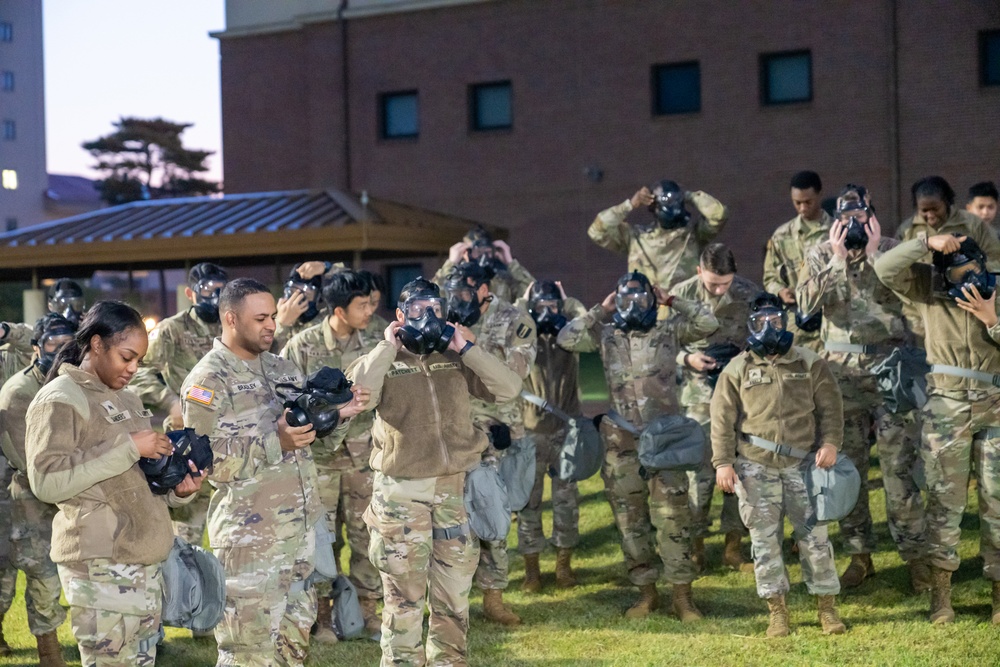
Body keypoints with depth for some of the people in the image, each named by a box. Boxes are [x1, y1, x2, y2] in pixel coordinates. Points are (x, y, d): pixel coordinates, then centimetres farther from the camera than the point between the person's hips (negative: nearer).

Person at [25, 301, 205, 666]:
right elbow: (47, 481, -18)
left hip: (147, 560, 8)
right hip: (101, 566, -8)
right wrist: (128, 448, -18)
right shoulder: (59, 400, -6)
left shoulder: (127, 400, 19)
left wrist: (177, 490, 3)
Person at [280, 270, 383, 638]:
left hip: (362, 455, 3)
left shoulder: (372, 344, 1)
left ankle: (367, 607, 20)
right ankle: (322, 613, 17)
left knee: (367, 534, 7)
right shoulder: (303, 345, -8)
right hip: (319, 455, -3)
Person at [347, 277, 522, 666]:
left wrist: (465, 347, -5)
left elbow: (509, 389, -3)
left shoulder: (456, 361, 8)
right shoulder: (384, 361, -1)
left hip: (453, 487, 4)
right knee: (404, 595, 2)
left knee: (454, 594, 13)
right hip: (401, 492, -4)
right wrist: (387, 349, -13)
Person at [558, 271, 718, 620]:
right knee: (631, 519, 7)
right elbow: (567, 339, 2)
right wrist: (600, 311, 6)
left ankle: (682, 595, 2)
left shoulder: (668, 330, 5)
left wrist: (671, 301, 1)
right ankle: (646, 591, 18)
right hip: (621, 443, 3)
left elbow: (708, 322, -4)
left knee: (673, 516, -4)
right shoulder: (606, 335, 10)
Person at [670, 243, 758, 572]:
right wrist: (688, 359, -15)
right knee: (699, 471, 1)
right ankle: (696, 545, 13)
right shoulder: (682, 294, -5)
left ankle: (733, 546, 16)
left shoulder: (749, 294, -2)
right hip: (699, 396, -1)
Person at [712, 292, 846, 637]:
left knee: (814, 535, 1)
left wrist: (830, 442, -10)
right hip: (755, 469, 0)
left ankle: (827, 606, 12)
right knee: (765, 539, 4)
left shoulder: (810, 364, 6)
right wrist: (723, 462, -4)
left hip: (802, 465, 0)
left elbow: (830, 408, 5)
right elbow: (723, 420, 2)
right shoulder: (737, 370, 4)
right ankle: (777, 610, 13)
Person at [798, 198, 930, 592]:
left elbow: (900, 293, -15)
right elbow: (807, 303, -11)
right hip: (841, 371, 2)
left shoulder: (891, 250, 1)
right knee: (847, 466, 7)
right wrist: (837, 259, -15)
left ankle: (915, 556, 5)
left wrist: (874, 253, -17)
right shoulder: (820, 256, 4)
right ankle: (859, 555, 19)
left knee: (900, 466, -5)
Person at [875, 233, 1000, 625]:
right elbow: (885, 269, -13)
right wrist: (926, 242, -19)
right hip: (946, 406, -1)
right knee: (944, 498, -1)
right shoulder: (928, 288, 1)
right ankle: (940, 591, 4)